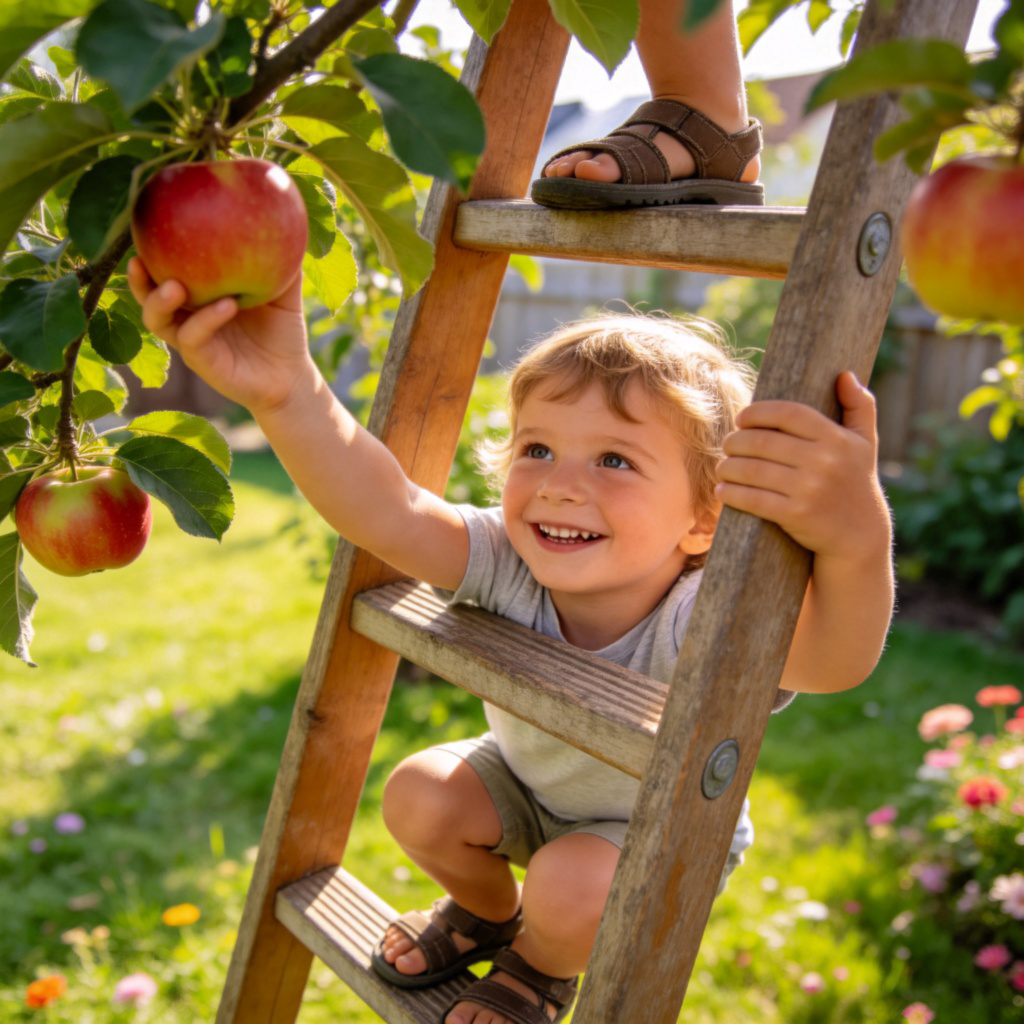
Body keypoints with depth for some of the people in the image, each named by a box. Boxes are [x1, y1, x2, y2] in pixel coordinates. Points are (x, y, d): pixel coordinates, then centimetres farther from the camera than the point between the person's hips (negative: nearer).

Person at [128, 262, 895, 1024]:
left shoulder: (693, 625, -42)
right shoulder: (509, 566, -32)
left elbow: (833, 659, -61)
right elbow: (390, 515, -49)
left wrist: (858, 538, -83)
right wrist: (288, 394, -67)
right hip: (529, 782, 4)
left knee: (574, 889, -27)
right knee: (420, 797, -12)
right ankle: (488, 913, 23)